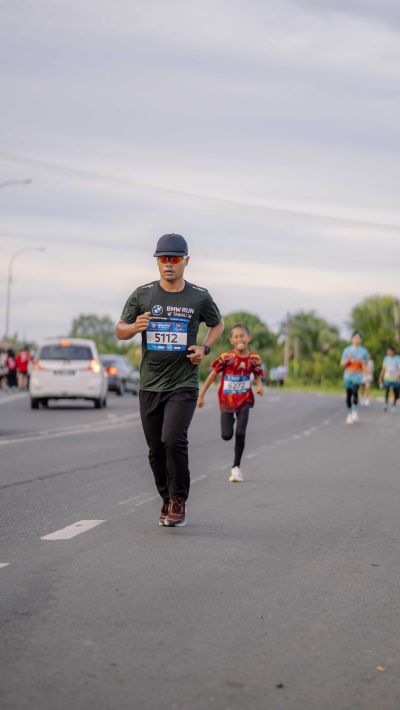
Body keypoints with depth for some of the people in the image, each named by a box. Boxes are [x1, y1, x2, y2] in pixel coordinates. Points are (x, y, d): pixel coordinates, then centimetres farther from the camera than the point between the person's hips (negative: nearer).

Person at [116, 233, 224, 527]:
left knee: (173, 439, -20)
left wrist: (205, 348, -1)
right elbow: (120, 331, 10)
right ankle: (168, 501, 25)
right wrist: (135, 326, -13)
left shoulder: (199, 297, 1)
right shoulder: (143, 294, 4)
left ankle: (179, 500, -4)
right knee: (156, 449, 7)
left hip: (183, 384, -3)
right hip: (150, 385, 3)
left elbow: (218, 324, 18)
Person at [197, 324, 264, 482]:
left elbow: (257, 375, 8)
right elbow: (213, 374, -5)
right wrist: (201, 394, -3)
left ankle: (236, 467, 4)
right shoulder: (226, 357, -14)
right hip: (227, 400, -1)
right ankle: (232, 419, 37)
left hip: (244, 400, 1)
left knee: (240, 434, -10)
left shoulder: (253, 359, -7)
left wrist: (259, 386, -16)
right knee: (226, 436, -2)